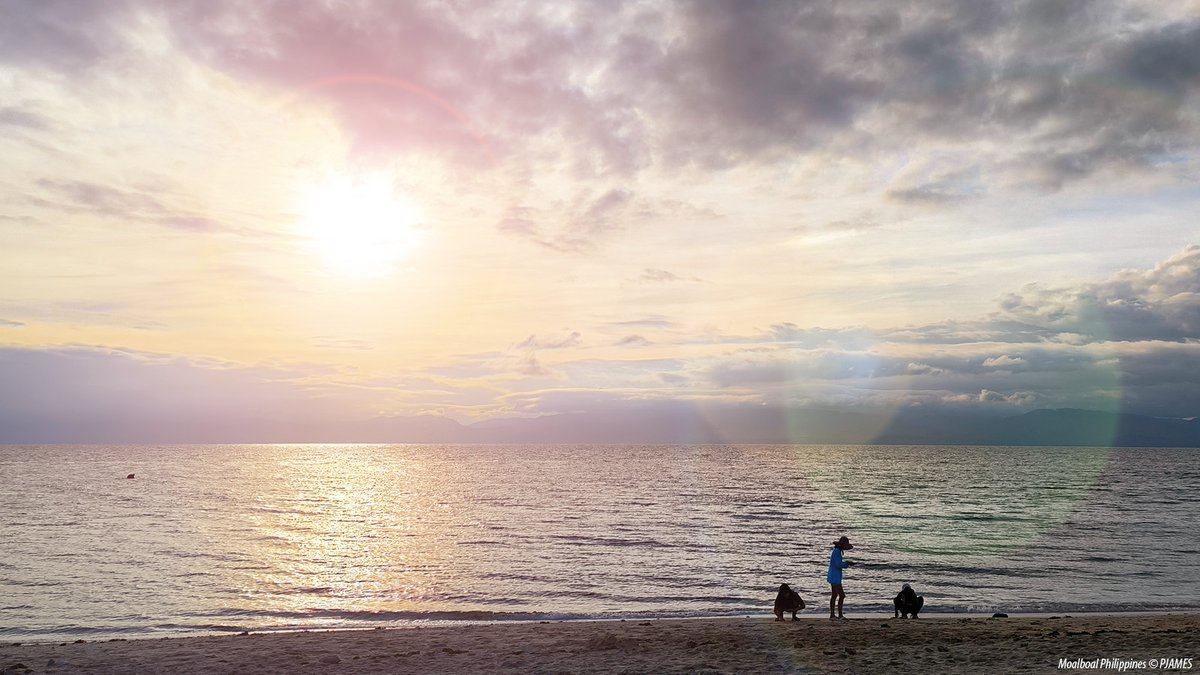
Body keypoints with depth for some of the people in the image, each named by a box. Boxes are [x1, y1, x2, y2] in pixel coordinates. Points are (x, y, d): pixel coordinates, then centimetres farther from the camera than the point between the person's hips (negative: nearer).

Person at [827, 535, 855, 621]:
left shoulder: (836, 551, 13)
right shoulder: (836, 552, -18)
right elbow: (839, 564, -25)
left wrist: (847, 562, 5)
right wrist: (847, 563, -11)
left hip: (833, 577, 10)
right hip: (835, 578, -10)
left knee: (834, 595, 12)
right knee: (841, 595, -8)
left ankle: (832, 615, 15)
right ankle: (840, 616, -7)